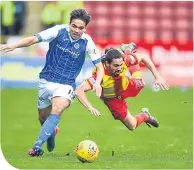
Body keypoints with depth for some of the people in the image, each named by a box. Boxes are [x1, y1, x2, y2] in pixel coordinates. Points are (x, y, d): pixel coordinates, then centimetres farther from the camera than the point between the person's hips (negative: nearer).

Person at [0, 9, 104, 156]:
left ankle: (37, 146, -33)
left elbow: (99, 66, -1)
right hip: (47, 81, 2)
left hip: (66, 85, -2)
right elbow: (34, 39, -17)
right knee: (43, 117, 15)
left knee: (56, 112, -28)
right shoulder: (59, 31, -10)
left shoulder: (87, 42, -9)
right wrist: (14, 46, -33)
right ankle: (51, 133, 49)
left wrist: (97, 83, -19)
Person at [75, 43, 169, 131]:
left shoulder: (123, 60, -35)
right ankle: (145, 116, 37)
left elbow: (143, 57, -19)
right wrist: (90, 108, -59)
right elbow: (79, 91, -47)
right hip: (113, 99, -3)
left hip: (126, 87, 3)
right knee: (132, 125, 0)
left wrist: (157, 77, -23)